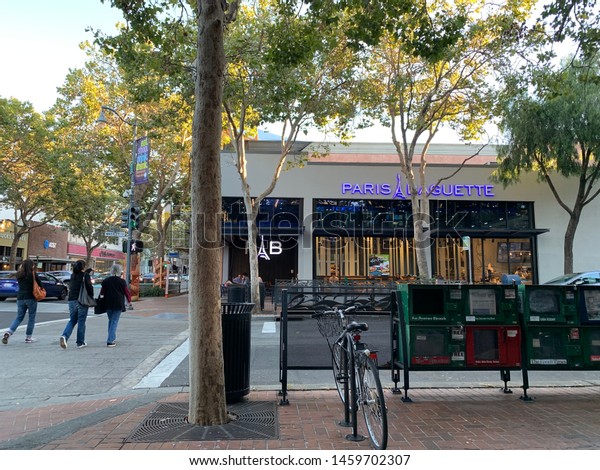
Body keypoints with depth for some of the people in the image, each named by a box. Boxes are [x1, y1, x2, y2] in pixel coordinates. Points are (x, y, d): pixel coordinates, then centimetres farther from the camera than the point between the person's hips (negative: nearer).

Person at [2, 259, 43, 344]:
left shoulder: (19, 274, 5)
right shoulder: (33, 274, -9)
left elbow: (20, 284, 17)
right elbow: (40, 284, -6)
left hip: (20, 298, 5)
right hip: (31, 298, -5)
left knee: (19, 317, 15)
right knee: (31, 318, 7)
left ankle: (8, 332, -6)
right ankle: (28, 338, 11)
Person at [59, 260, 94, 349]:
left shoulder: (73, 275, 8)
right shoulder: (85, 275, -10)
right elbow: (89, 287, -14)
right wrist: (91, 298, 0)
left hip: (72, 301, 5)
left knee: (72, 321, 16)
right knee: (81, 322, 5)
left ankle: (64, 336, -8)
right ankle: (80, 342, 13)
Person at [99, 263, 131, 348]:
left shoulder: (106, 281, 5)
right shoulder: (122, 281, -5)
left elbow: (102, 293, 11)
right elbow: (127, 292, 1)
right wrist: (129, 300, 17)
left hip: (108, 304, 4)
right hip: (118, 304, -4)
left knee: (111, 320, 19)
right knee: (114, 321, -1)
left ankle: (112, 338, 25)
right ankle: (110, 341, -6)